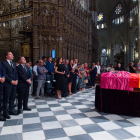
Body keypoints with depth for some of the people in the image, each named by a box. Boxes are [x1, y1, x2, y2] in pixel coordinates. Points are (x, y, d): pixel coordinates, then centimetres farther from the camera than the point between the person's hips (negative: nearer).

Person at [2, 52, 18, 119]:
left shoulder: (13, 63, 17)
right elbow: (4, 74, -12)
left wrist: (16, 80, 2)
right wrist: (11, 81, -14)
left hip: (14, 83, 7)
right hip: (7, 84, -7)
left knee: (12, 98, 13)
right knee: (6, 99, 1)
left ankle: (11, 110, 24)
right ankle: (5, 113, 10)